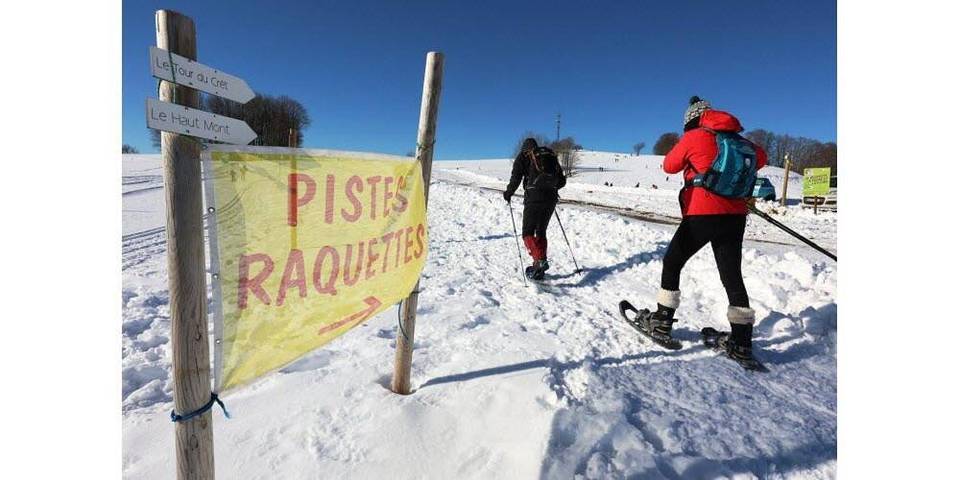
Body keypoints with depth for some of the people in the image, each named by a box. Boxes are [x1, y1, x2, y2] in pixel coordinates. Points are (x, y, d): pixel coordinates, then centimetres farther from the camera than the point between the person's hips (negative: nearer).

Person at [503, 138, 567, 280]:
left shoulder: (523, 155, 7)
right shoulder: (551, 155, 20)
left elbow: (515, 178, -5)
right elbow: (562, 181, 18)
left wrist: (508, 193, 11)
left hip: (534, 198, -5)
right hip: (551, 199, 5)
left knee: (528, 233, 0)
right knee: (541, 232, 14)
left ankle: (540, 260, -21)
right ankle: (539, 269, 15)